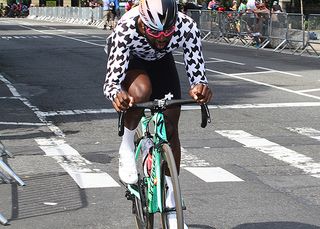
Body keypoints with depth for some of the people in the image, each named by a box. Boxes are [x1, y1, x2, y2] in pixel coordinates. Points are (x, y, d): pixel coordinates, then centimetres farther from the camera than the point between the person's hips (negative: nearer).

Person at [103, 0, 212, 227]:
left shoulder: (187, 27, -36)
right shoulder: (126, 29, -41)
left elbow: (197, 73, -34)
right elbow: (111, 81, -42)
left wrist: (200, 88, -56)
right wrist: (117, 95, -64)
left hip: (161, 61, 3)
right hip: (129, 58, -2)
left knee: (170, 126, -4)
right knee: (141, 91, -37)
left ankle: (171, 208, 9)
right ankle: (127, 149, -7)